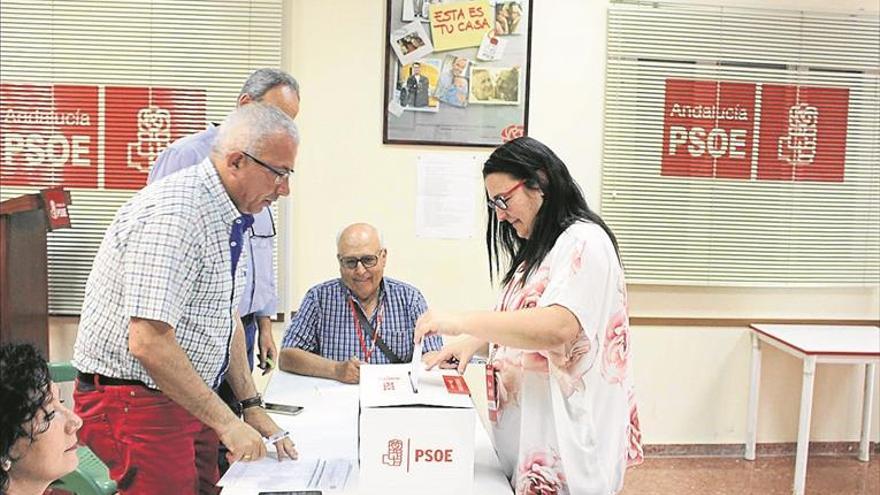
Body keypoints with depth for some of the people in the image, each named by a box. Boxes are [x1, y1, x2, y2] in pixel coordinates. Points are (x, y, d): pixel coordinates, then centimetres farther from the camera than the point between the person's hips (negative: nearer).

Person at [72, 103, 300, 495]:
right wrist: (227, 423, -21)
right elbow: (148, 344, -28)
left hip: (188, 401, 9)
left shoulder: (229, 217, 7)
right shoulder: (172, 217, -24)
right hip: (133, 402, -9)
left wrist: (253, 408, 9)